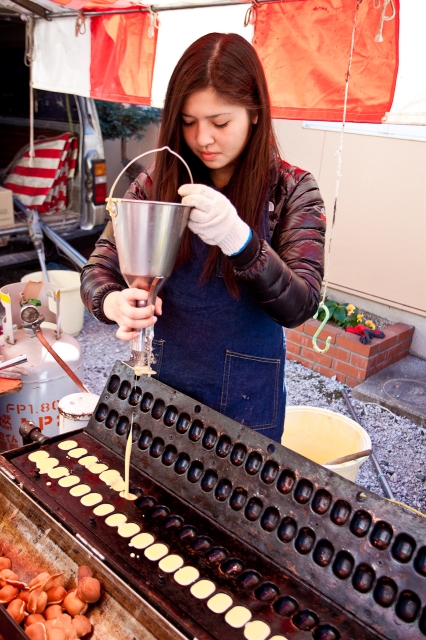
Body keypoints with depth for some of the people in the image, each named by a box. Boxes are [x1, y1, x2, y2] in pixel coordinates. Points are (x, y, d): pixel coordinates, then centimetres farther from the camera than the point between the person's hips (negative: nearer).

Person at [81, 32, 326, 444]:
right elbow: (97, 270, -5)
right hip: (164, 385, 2)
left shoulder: (291, 190, -10)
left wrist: (240, 241, -37)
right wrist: (114, 303, -29)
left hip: (246, 402, -1)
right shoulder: (159, 182, -4)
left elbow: (298, 308, -18)